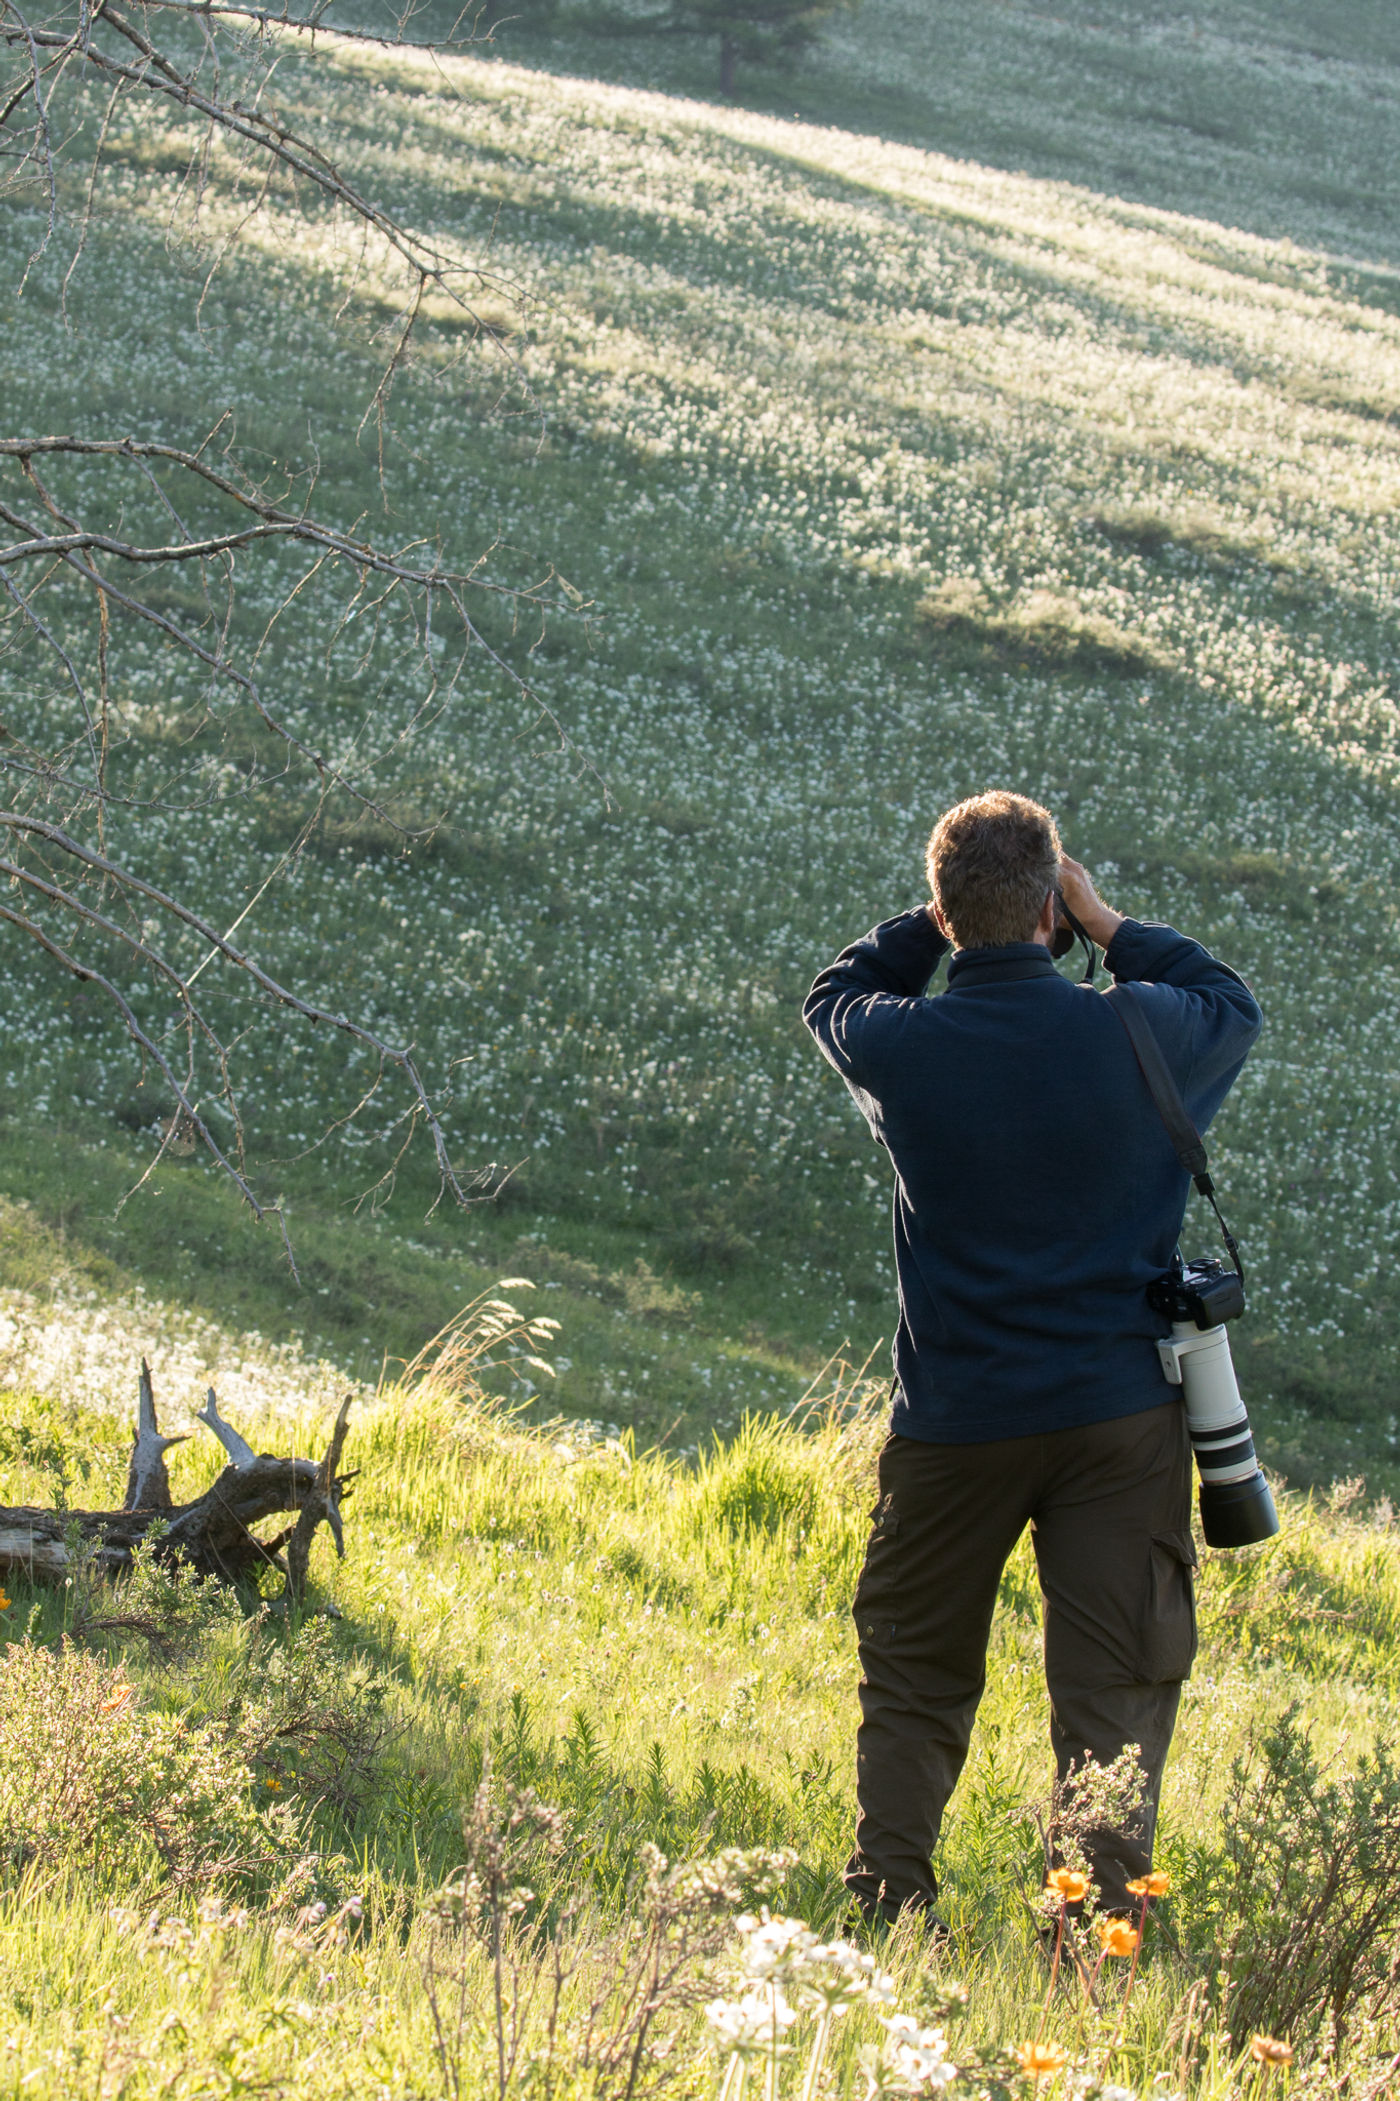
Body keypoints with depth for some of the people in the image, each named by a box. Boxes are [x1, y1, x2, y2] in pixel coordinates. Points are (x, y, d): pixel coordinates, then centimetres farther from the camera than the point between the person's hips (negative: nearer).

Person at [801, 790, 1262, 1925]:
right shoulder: (1140, 1034, -9)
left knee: (914, 1673, 15)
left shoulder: (900, 1045, -8)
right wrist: (1109, 924, 15)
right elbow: (1234, 1004, 16)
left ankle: (889, 1909, 14)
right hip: (1124, 1407, 0)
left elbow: (834, 996, 17)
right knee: (1114, 1687, 2)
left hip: (955, 1419, 1)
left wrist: (941, 921, 13)